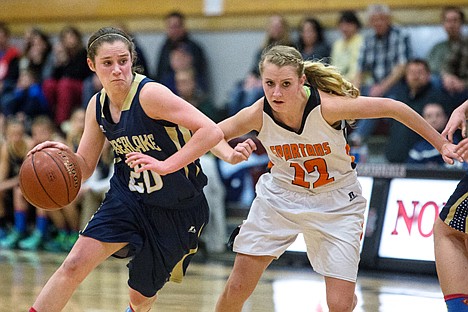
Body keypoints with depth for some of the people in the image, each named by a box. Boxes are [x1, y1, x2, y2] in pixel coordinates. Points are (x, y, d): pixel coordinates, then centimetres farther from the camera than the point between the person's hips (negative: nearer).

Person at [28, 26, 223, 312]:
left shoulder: (149, 94, -23)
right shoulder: (98, 106, -2)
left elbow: (212, 131, -30)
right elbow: (85, 167, 6)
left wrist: (166, 165, -37)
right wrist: (64, 156, -16)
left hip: (178, 210, -4)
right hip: (127, 200, 5)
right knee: (74, 265, -16)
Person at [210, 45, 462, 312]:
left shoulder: (326, 106, -29)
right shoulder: (258, 114, -21)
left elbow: (392, 108, -20)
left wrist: (441, 143, -13)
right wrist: (230, 155, -27)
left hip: (336, 203, -2)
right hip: (280, 197, 2)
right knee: (237, 288, -3)